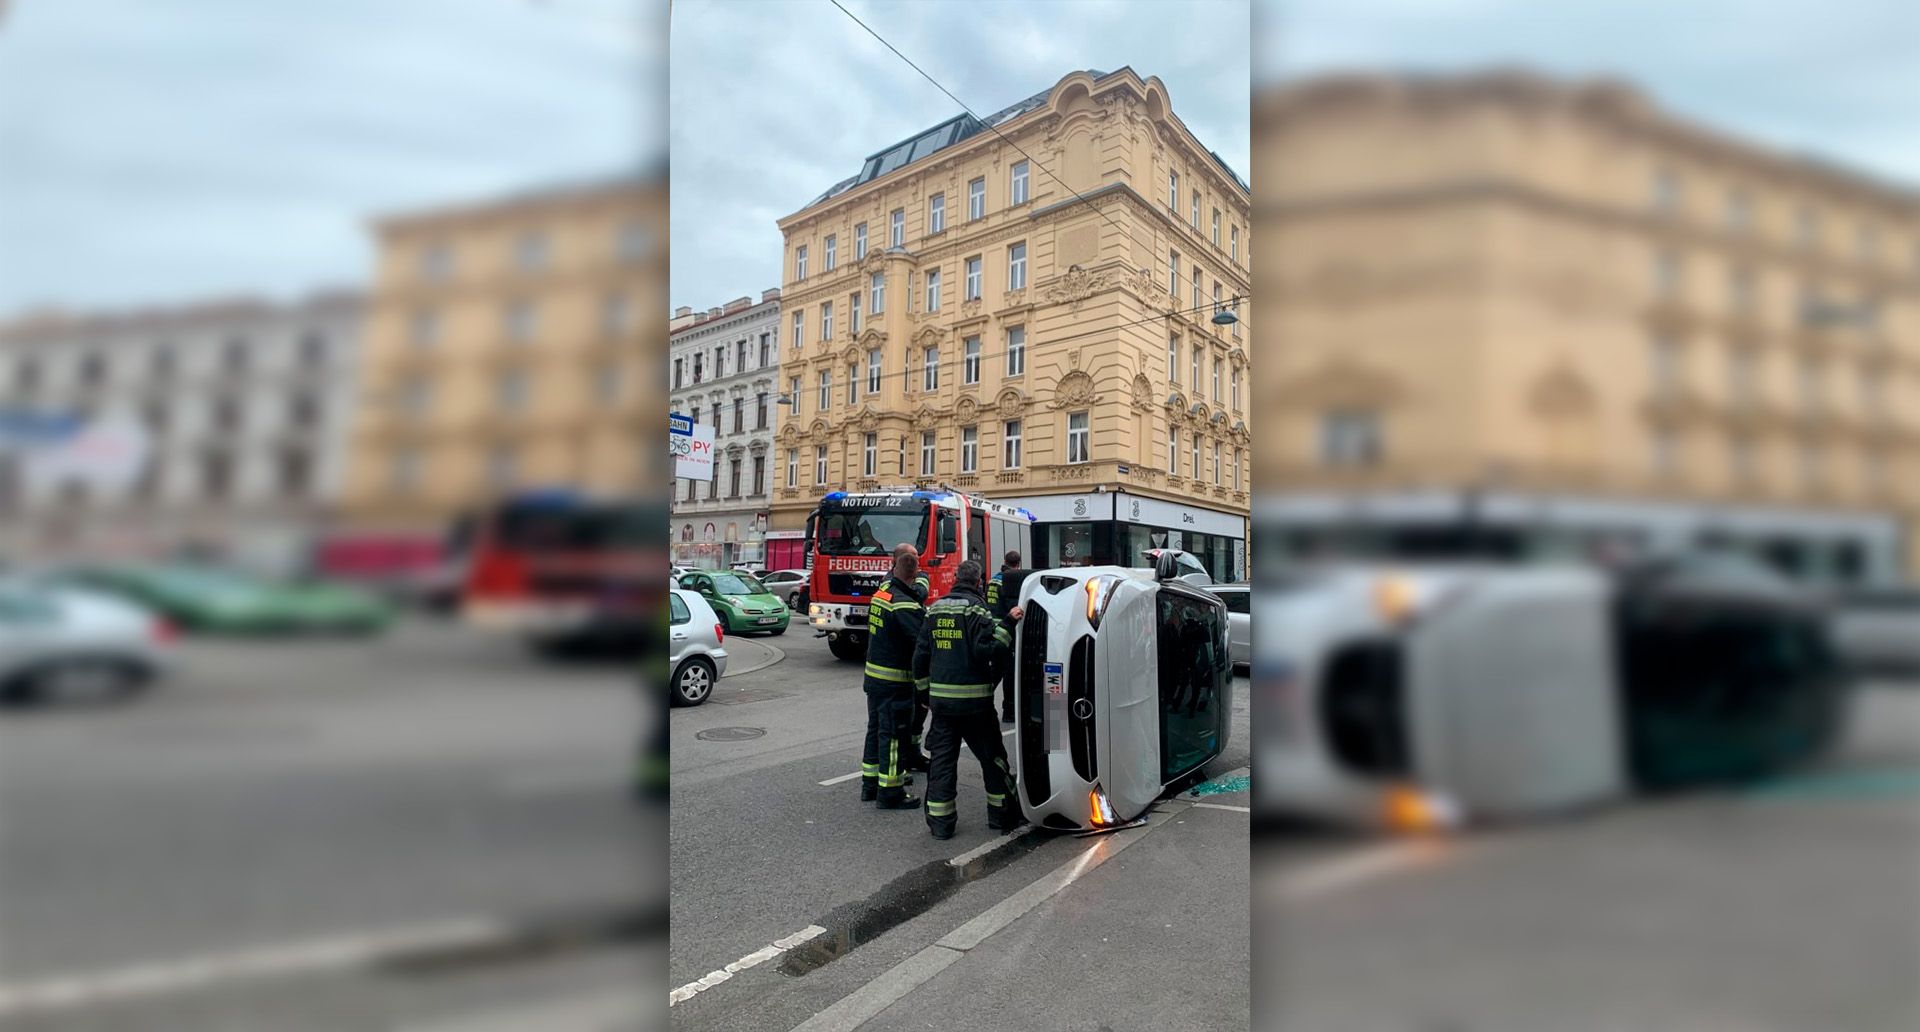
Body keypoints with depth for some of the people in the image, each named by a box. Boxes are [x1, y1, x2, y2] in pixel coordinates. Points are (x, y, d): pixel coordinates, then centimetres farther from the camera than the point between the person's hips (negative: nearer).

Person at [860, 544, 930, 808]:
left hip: (873, 676, 9)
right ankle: (890, 792, 6)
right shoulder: (905, 606, -23)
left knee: (876, 729, 18)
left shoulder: (883, 590, 4)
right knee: (894, 735, 0)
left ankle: (870, 783, 28)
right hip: (895, 681, -9)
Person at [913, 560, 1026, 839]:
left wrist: (925, 691, 21)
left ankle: (940, 821, 11)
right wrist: (1007, 624, -17)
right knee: (992, 757, 10)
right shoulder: (975, 608, -9)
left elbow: (920, 656, 14)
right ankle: (1003, 814, 18)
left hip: (940, 698, 5)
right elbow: (986, 649, -23)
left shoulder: (935, 609, 11)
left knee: (941, 759, 10)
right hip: (974, 700, -5)